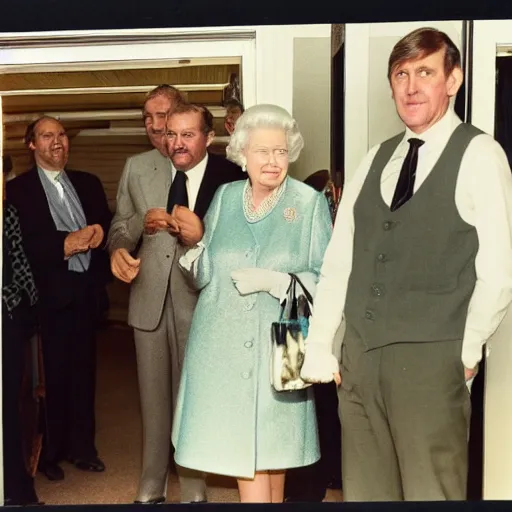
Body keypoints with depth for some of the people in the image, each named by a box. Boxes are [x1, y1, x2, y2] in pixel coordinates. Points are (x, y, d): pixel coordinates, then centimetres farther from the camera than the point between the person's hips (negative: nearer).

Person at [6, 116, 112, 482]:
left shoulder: (88, 183, 14)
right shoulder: (18, 189, -1)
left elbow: (110, 222, 11)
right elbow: (21, 243, -11)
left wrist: (100, 232, -11)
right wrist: (65, 244, -21)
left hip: (86, 289, 4)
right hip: (50, 293, -4)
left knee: (84, 370, 11)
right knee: (52, 373, 3)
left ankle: (82, 447, 25)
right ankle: (49, 452, 20)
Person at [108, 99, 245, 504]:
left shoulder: (230, 177, -8)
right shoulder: (138, 168, 5)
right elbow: (120, 225, 10)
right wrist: (130, 235, -12)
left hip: (199, 299, -3)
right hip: (150, 296, 4)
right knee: (153, 395, 15)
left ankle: (193, 489, 27)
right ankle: (151, 488, 32)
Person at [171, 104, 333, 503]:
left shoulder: (310, 203, -3)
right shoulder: (225, 197, 7)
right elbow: (207, 272, 10)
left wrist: (274, 281, -17)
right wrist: (194, 258, -11)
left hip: (277, 346, -2)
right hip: (224, 346, 3)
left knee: (272, 446, 8)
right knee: (242, 449, 5)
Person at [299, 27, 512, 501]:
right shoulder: (375, 159, 11)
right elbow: (338, 260, 9)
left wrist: (465, 354, -3)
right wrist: (318, 348, 6)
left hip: (430, 361, -5)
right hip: (359, 356, 5)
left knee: (430, 492, 4)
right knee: (363, 490, 14)